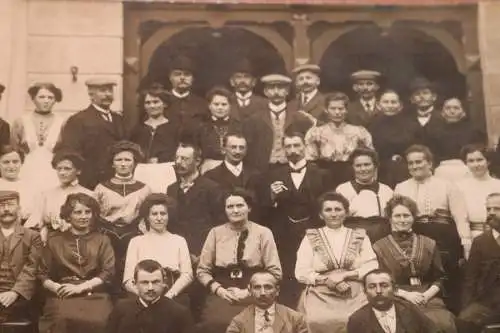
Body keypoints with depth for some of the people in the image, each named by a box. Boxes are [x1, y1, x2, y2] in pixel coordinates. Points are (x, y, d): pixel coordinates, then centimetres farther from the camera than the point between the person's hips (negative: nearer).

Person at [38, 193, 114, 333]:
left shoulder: (102, 240, 15)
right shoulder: (54, 241, 17)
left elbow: (108, 272, 4)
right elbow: (43, 274, 12)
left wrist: (80, 287, -8)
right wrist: (57, 287, -9)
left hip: (95, 294, 0)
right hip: (63, 295, 0)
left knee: (96, 321, -32)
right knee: (63, 320, -33)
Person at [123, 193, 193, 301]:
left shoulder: (179, 241, 12)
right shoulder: (136, 242, 11)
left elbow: (187, 275, 4)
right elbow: (128, 280, 4)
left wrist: (169, 295, -11)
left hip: (174, 299, 0)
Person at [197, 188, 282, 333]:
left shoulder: (263, 233, 5)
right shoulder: (216, 232, 9)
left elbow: (275, 272, 2)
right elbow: (202, 270, 11)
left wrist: (248, 292, -7)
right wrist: (218, 289, -5)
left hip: (253, 296, -1)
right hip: (221, 295, 2)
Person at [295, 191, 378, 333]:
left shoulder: (360, 237, 12)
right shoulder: (310, 238, 10)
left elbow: (372, 268, 2)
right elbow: (301, 273, 1)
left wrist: (345, 275, -9)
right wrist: (328, 280, -11)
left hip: (355, 299, 1)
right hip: (320, 300, 0)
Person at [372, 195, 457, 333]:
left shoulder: (429, 244, 16)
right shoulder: (380, 247, 8)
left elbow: (439, 278, 14)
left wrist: (427, 294, -5)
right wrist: (406, 294, -10)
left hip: (429, 299, 3)